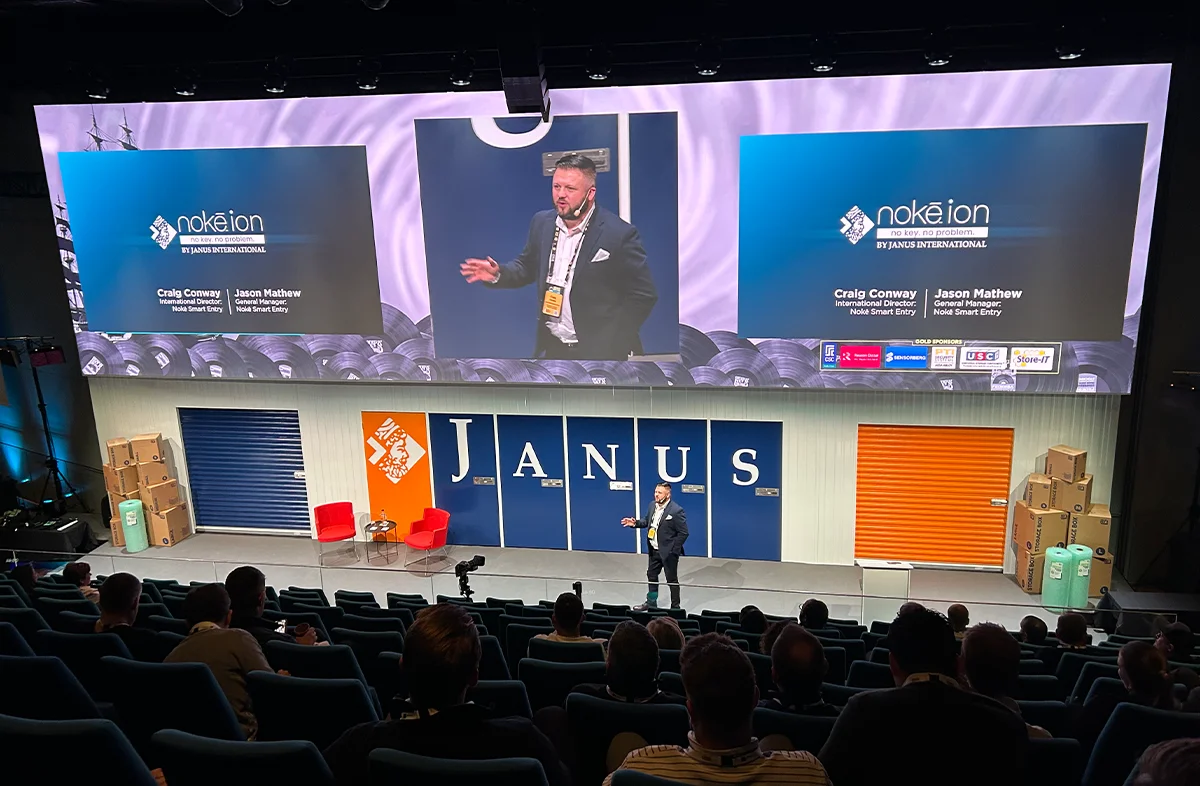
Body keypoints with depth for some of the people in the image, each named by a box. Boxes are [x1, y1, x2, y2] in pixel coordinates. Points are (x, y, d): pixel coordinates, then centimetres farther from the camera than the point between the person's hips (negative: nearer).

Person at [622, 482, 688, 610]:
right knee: (651, 575, 21)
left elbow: (683, 533, -18)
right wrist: (635, 523, -4)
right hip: (654, 550, 7)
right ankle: (651, 602, 38)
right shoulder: (653, 505, 0)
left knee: (672, 579, 7)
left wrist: (673, 549, -17)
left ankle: (675, 607, 21)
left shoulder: (676, 511, -21)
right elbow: (647, 520, 15)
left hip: (668, 552, -7)